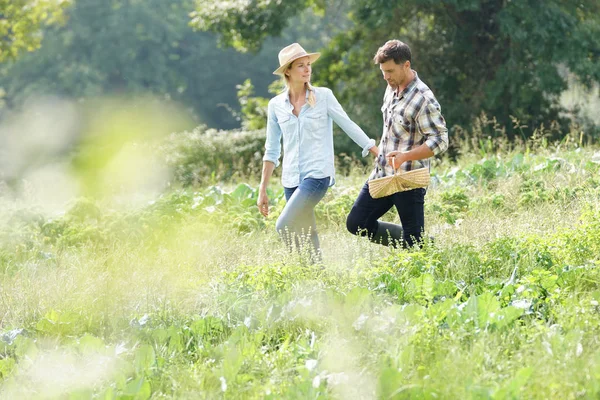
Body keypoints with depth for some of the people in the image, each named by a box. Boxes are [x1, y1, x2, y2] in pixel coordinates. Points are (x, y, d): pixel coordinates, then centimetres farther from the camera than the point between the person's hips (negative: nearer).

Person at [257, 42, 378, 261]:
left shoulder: (323, 96, -1)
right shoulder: (276, 105, 7)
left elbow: (349, 127, 1)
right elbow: (272, 151, 13)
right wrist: (262, 190, 11)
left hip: (317, 175, -4)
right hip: (291, 178, 4)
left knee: (284, 226, -19)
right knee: (307, 237, 4)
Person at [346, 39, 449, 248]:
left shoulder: (423, 100, -20)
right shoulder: (392, 88, 7)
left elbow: (440, 140, -22)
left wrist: (406, 156, -35)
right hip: (381, 175, 8)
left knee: (414, 243, -4)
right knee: (356, 223, 7)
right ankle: (405, 241, 20)